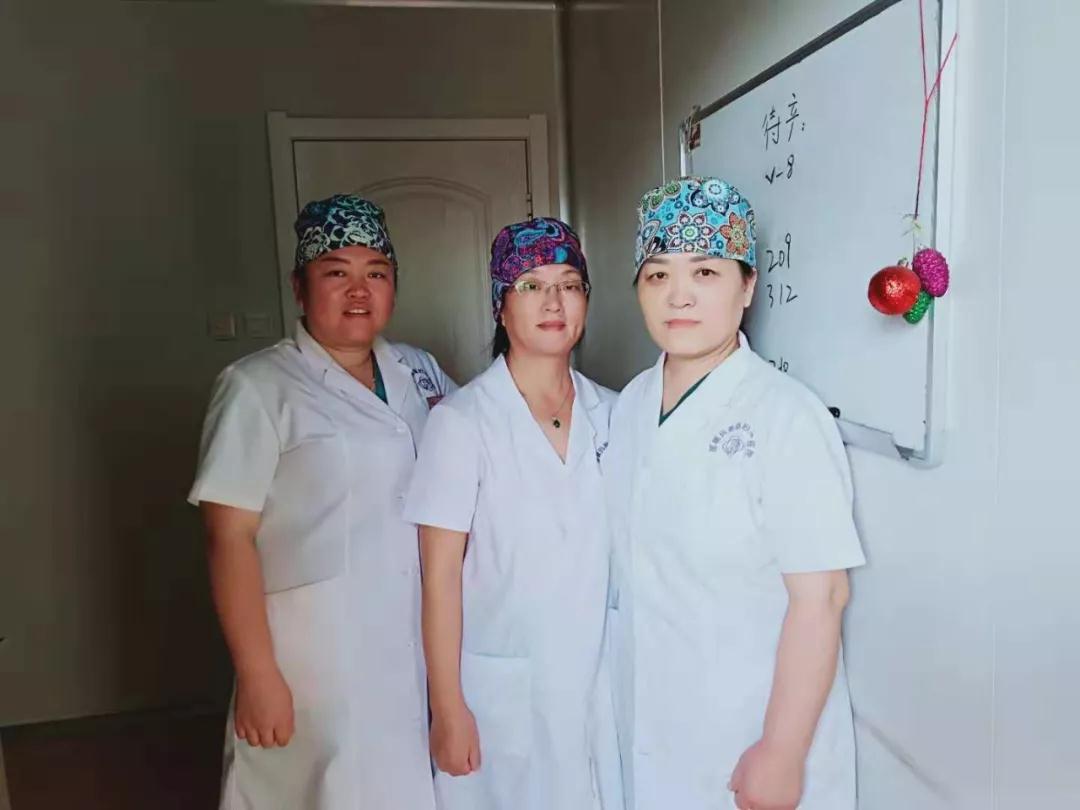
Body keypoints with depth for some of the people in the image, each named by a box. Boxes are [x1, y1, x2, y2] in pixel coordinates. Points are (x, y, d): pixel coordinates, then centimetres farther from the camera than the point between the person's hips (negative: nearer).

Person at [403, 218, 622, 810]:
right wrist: (448, 708, -9)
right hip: (501, 688, -3)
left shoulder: (611, 414, 1)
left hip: (599, 679, 4)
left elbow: (625, 550, 8)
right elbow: (440, 575, -10)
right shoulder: (462, 420, -12)